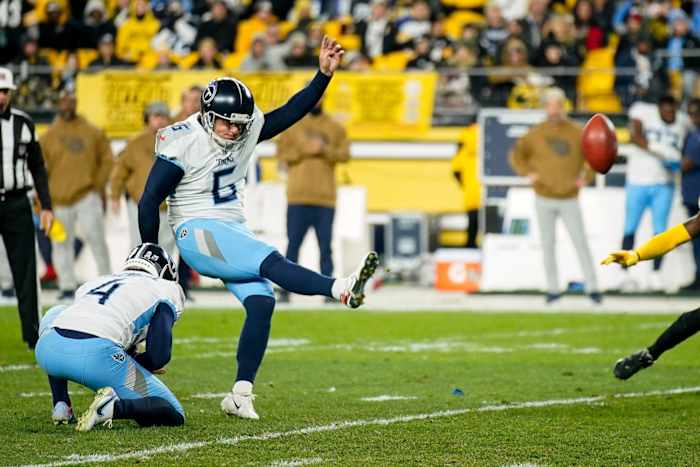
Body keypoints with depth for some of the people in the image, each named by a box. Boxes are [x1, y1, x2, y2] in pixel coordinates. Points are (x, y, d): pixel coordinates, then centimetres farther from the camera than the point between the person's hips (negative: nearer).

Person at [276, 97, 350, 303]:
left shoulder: (335, 128, 10)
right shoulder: (291, 124, 8)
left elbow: (345, 154, 1)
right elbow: (282, 153, 0)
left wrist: (324, 149, -14)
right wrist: (305, 150, -13)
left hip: (325, 198, 1)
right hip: (298, 197, -1)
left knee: (325, 247, 0)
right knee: (293, 245, -1)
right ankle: (286, 291, 1)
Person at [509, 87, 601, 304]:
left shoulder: (577, 133, -2)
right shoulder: (535, 133, -1)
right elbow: (517, 154, 9)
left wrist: (586, 177, -7)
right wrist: (527, 173, -7)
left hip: (570, 200, -1)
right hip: (544, 199, 1)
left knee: (580, 242, -6)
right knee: (548, 244, 5)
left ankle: (592, 288, -4)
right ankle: (553, 288, 12)